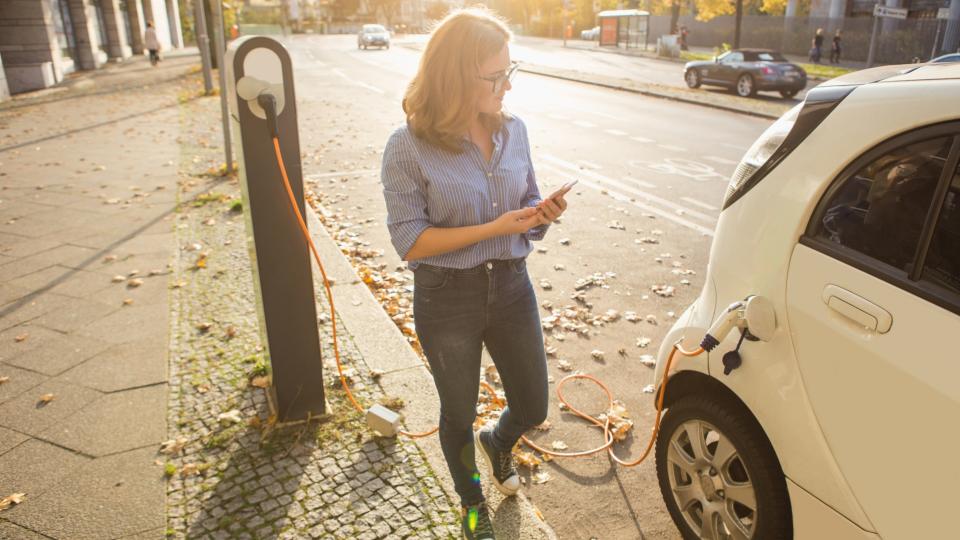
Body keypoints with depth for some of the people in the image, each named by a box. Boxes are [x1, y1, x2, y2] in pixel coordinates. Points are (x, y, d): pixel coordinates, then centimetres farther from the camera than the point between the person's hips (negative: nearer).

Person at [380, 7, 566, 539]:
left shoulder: (514, 130, -3)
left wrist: (542, 214, -16)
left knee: (533, 406, 16)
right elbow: (410, 242, -17)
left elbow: (526, 210, 8)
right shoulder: (409, 147, -17)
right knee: (459, 413, 17)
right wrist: (493, 228, -25)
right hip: (447, 299, -4)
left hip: (511, 287, 4)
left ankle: (496, 442, 54)